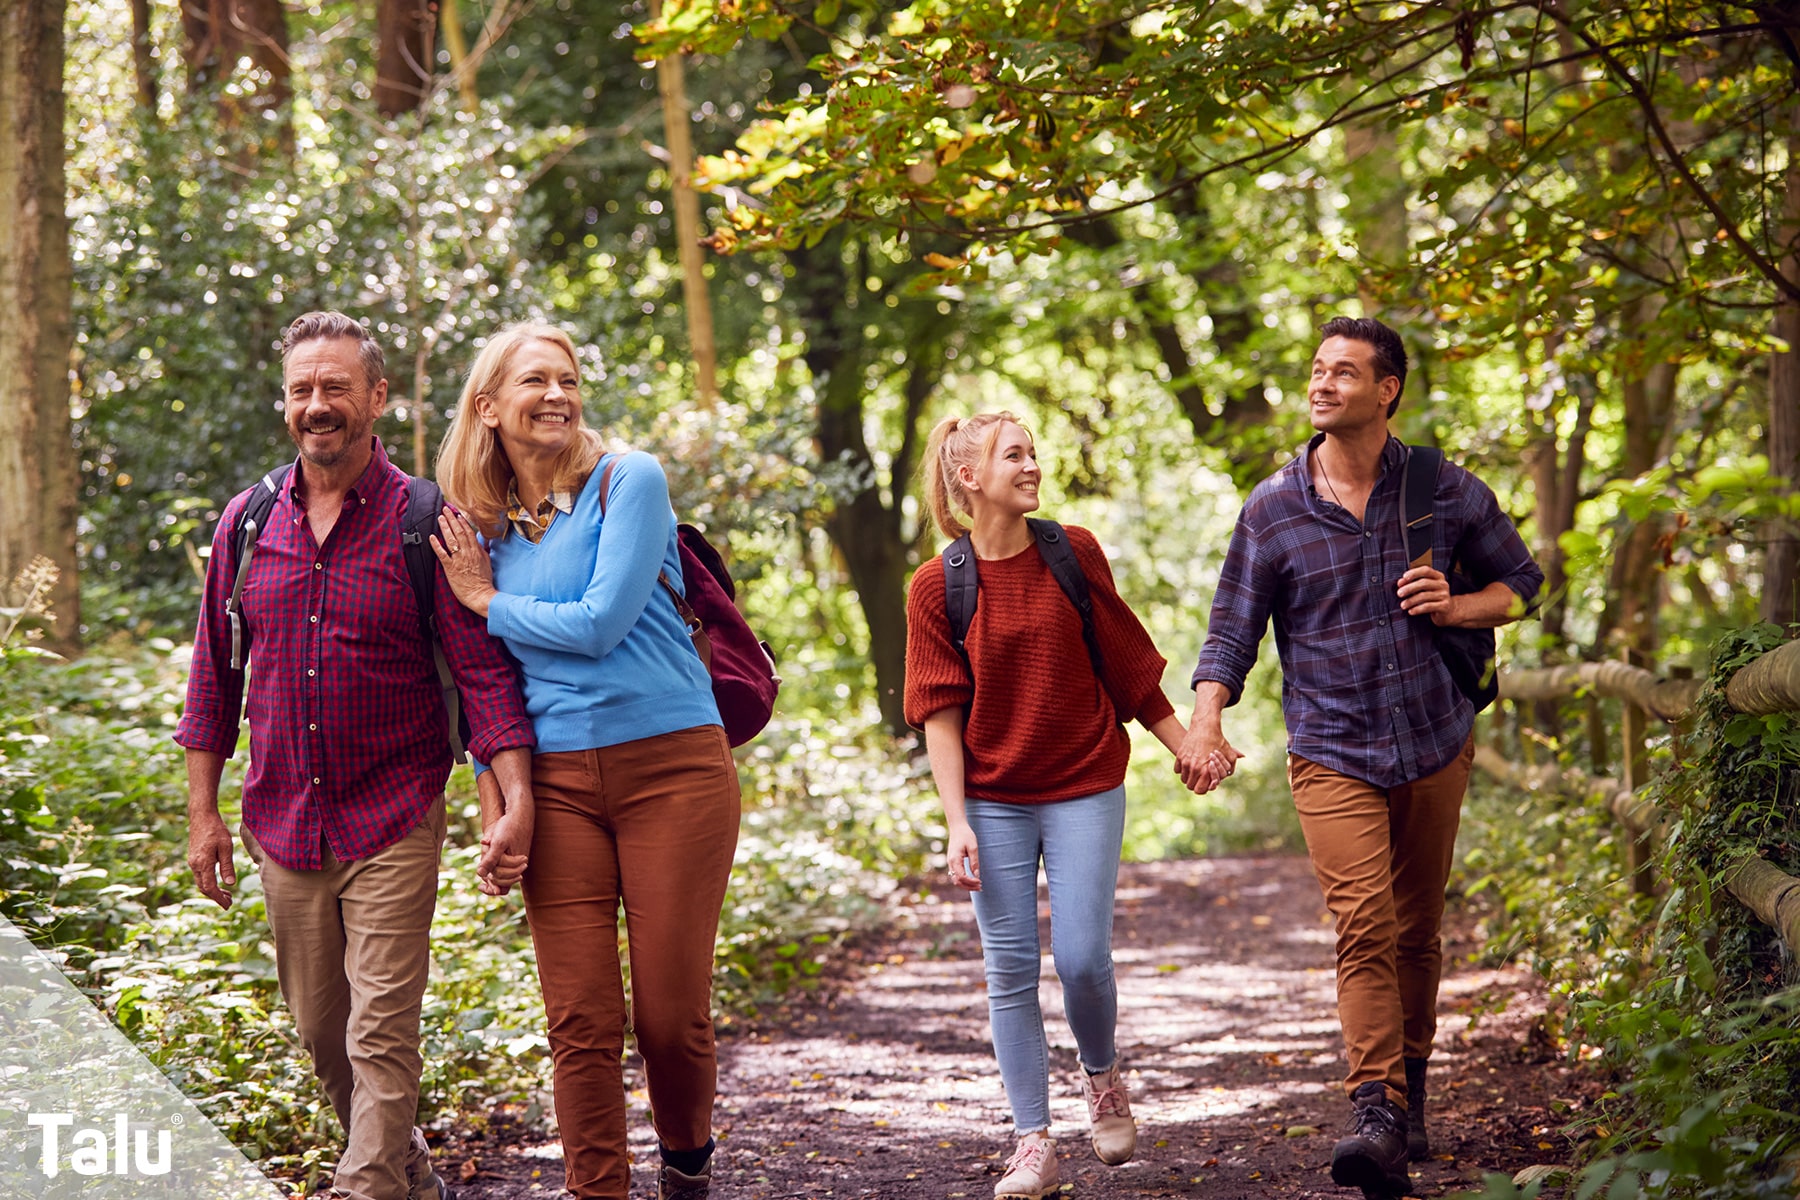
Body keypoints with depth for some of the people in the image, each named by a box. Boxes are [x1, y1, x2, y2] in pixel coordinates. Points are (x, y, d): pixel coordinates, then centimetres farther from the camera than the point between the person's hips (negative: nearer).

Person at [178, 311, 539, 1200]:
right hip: (281, 820, 4)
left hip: (392, 824, -4)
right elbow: (214, 673, 12)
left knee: (381, 1035, -8)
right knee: (320, 1030, 13)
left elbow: (484, 669, -9)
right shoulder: (247, 524, 6)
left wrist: (517, 803, -19)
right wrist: (202, 811, 9)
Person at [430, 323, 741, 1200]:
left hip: (671, 766, -3)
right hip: (557, 782, 3)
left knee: (671, 1014, 0)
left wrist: (488, 601, 0)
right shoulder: (480, 527, 12)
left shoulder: (629, 482, -2)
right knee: (580, 1022, -3)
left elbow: (601, 624, -13)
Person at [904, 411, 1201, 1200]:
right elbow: (941, 714, -4)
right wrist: (958, 822, -10)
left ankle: (1101, 1076, 25)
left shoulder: (1073, 554, -1)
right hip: (994, 800, 0)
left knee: (1082, 958, -6)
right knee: (1010, 968, -1)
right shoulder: (937, 587, -3)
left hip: (1084, 788, 0)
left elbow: (1126, 665, 8)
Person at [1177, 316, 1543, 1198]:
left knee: (1416, 932, 11)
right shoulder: (1272, 510, -3)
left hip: (1435, 744, 2)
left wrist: (1457, 607, -10)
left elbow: (1520, 579, 11)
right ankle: (1377, 1119, -24)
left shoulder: (1443, 489, -1)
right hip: (1332, 753, -2)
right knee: (1364, 927, -17)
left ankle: (1409, 1097, 28)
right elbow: (1232, 632, -1)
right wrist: (1204, 727, -16)